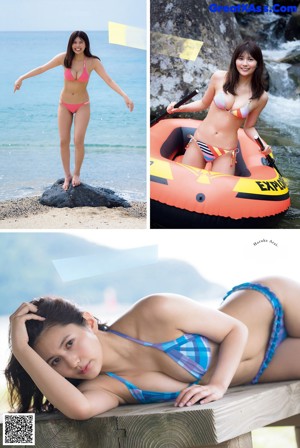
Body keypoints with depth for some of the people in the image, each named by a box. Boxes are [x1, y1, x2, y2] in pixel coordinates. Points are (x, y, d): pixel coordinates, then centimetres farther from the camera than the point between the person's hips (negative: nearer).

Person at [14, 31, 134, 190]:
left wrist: (125, 96, -31)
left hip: (82, 105, -1)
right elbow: (43, 68, -6)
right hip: (64, 104, 2)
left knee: (78, 141, -13)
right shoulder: (64, 58, -13)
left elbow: (108, 80, -20)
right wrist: (22, 77, -7)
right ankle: (67, 175, 16)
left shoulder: (93, 62, -15)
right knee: (64, 141, -1)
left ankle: (76, 173, 9)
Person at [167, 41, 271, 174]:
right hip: (198, 144, 1)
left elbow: (249, 127, 6)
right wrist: (180, 108, -3)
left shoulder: (261, 97, -5)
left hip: (225, 154, -1)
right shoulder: (219, 77, -5)